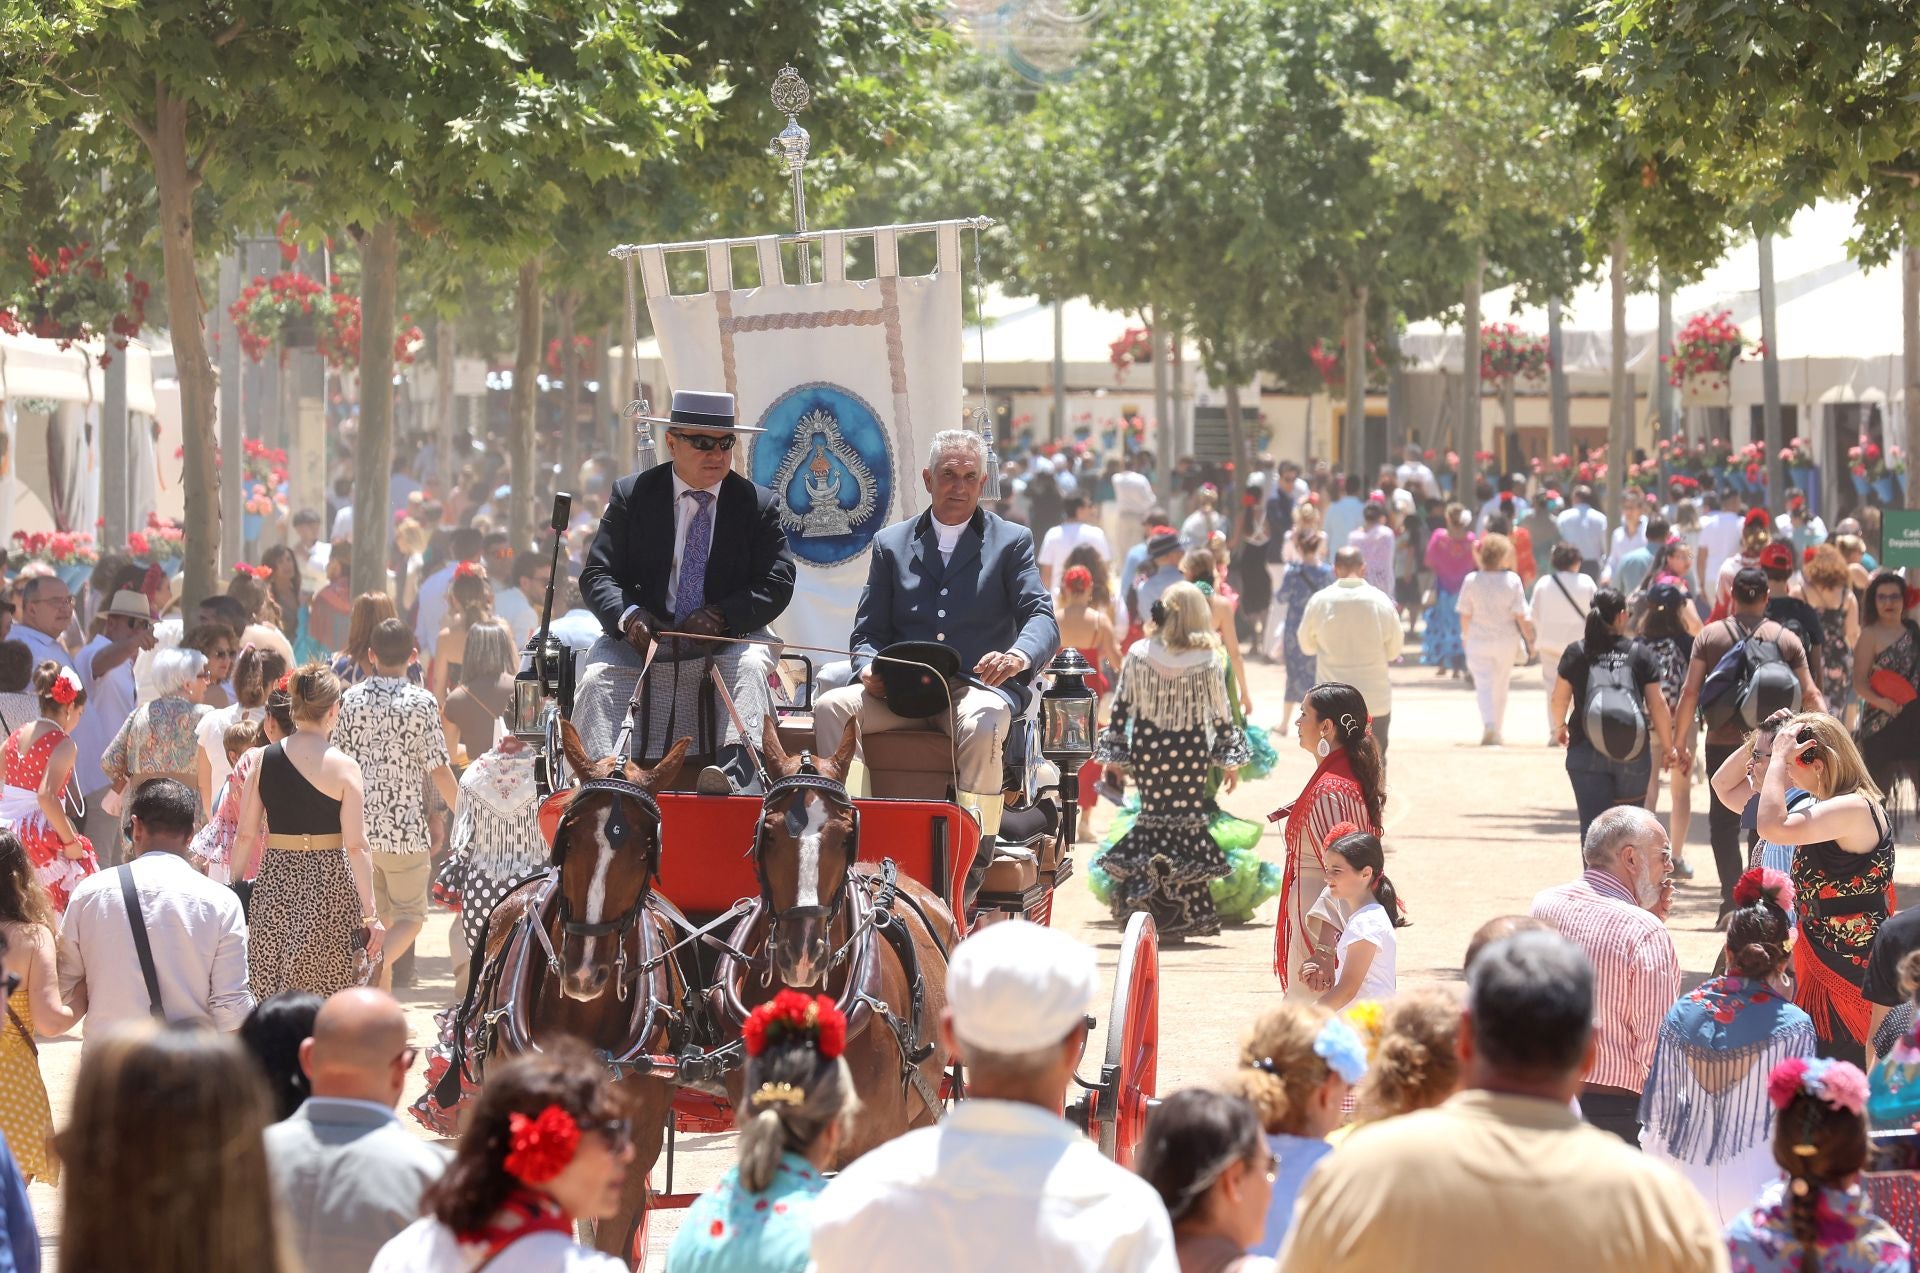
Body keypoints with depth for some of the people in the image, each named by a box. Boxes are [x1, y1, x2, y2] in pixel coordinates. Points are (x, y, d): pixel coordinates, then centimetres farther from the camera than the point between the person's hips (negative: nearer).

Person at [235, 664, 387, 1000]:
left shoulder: (262, 761, 1)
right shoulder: (343, 767, -8)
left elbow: (245, 836, 4)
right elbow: (356, 846, -10)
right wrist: (370, 913, -8)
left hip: (274, 884, 3)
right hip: (328, 884, -3)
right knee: (328, 1000, 4)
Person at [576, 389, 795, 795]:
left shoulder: (759, 505, 4)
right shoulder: (631, 495, 5)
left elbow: (777, 584, -3)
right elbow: (597, 575, 0)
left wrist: (721, 617, -20)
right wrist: (628, 616, -23)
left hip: (727, 636, -1)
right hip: (642, 635, 1)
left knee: (751, 666, -32)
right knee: (598, 675, -26)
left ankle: (737, 770, -52)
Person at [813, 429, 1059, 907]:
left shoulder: (1011, 542, 11)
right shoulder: (891, 543, 19)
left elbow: (1042, 618, -2)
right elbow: (868, 631, 15)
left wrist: (1019, 656, -26)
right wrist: (870, 669, -10)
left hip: (979, 685, -3)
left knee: (981, 723, -39)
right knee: (831, 707, -26)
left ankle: (972, 868, -35)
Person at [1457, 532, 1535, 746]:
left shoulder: (1471, 580, -7)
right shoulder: (1512, 580, -8)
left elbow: (1465, 615, 0)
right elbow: (1521, 615, -8)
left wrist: (1465, 636, 16)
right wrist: (1529, 639, 3)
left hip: (1479, 640, -1)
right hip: (1506, 640, 1)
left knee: (1484, 685, -3)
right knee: (1501, 687, 15)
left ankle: (1489, 726, -24)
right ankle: (1497, 732, 23)